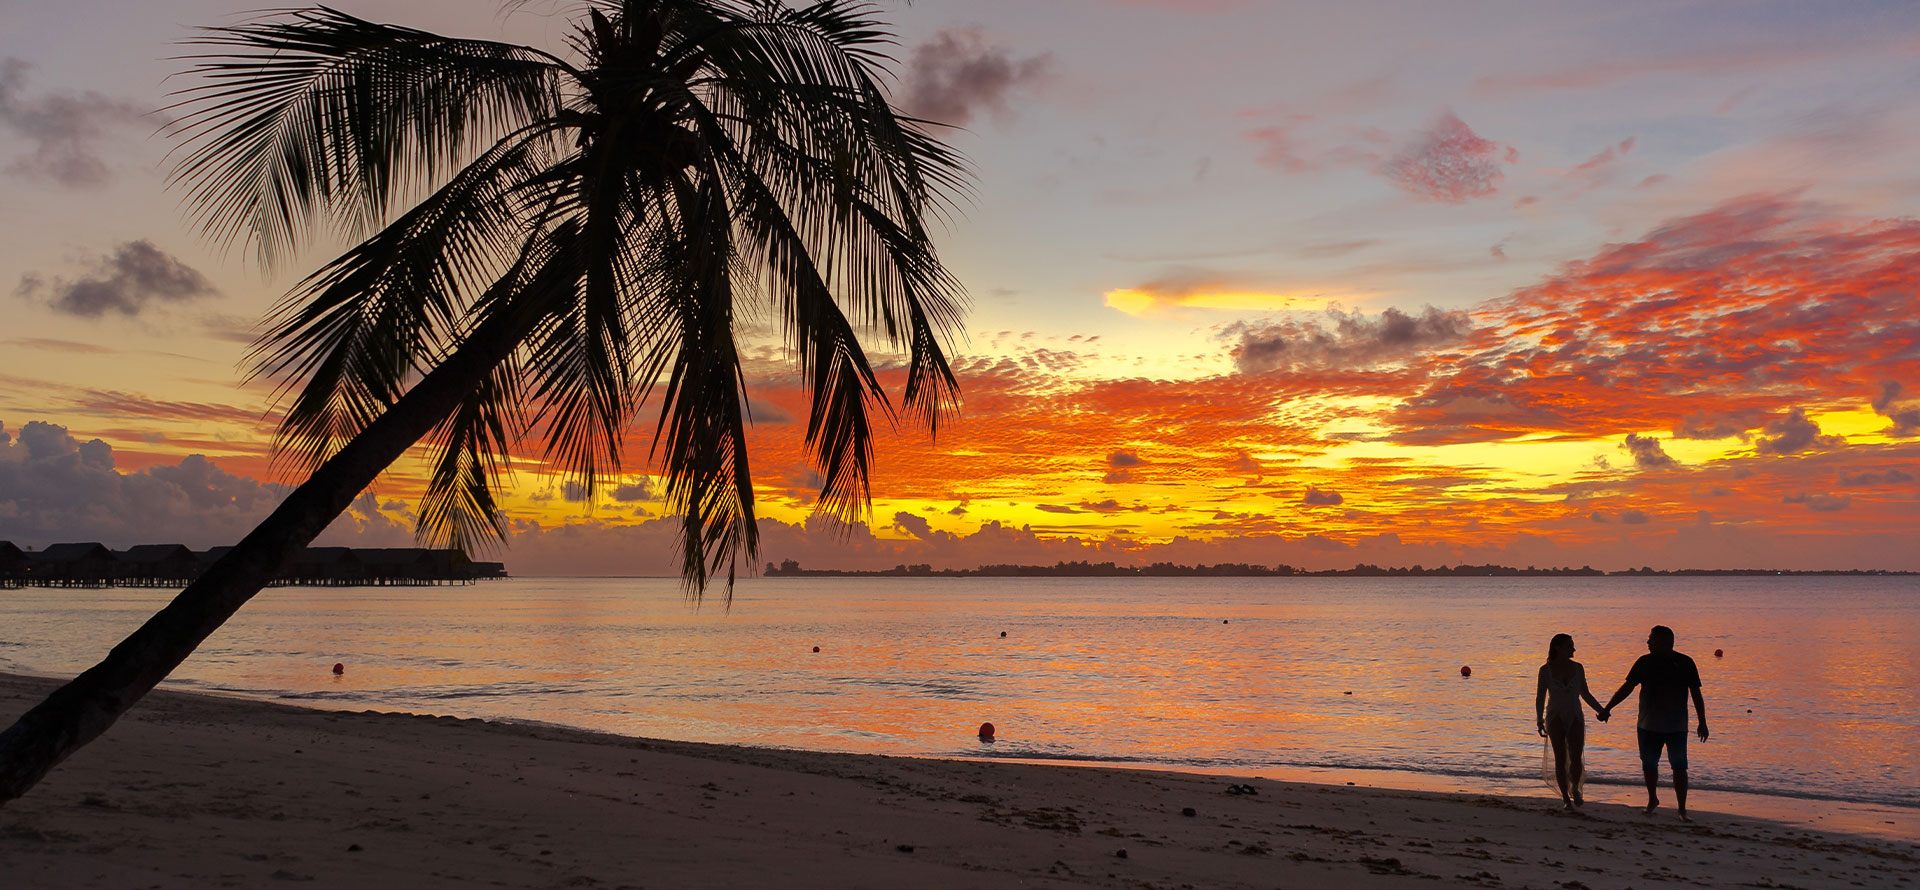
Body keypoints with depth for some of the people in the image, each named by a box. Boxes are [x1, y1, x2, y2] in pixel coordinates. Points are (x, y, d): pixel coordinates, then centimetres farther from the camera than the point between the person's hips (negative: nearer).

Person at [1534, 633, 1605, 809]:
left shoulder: (1577, 668, 5)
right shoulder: (1546, 670, -2)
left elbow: (1585, 694, 14)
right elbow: (1540, 697, 0)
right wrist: (1539, 721, -10)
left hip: (1575, 718, 2)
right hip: (1555, 718, -2)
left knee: (1576, 759, -7)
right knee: (1560, 759, -3)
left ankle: (1575, 789, 20)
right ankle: (1565, 799, 8)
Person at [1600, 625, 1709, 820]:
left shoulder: (1685, 663, -2)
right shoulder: (1644, 662, 2)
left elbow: (1696, 695, 3)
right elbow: (1626, 688, 7)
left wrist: (1702, 723, 0)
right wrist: (1607, 708, 4)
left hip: (1676, 728, -2)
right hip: (1648, 726, 2)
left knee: (1679, 767, -5)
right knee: (1648, 765, 9)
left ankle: (1682, 809, 2)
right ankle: (1652, 799, 30)